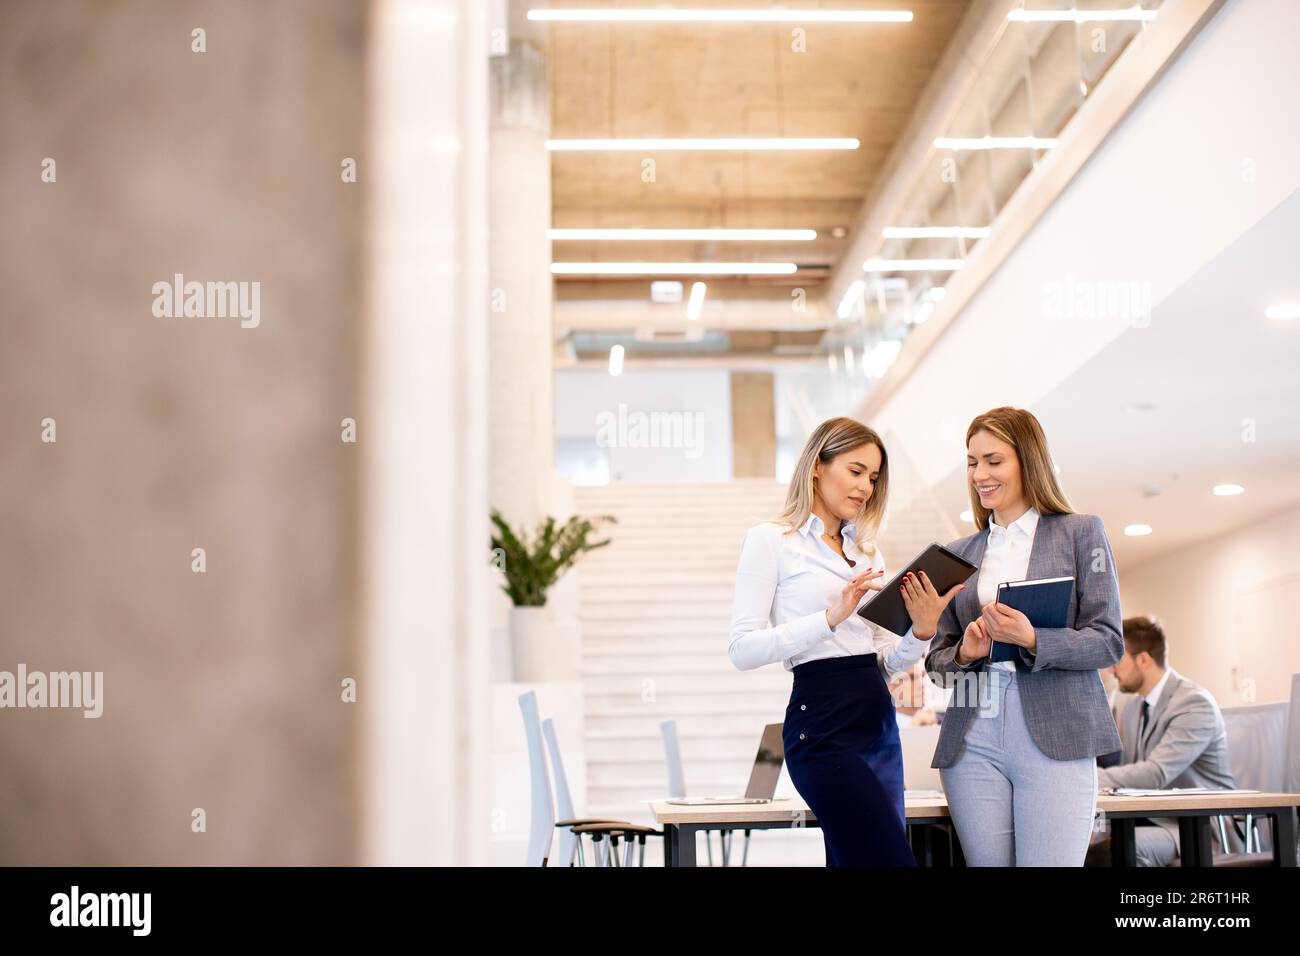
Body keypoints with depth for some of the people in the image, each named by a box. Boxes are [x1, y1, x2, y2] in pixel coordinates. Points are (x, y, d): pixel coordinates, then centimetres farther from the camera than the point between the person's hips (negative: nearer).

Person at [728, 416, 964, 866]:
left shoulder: (867, 550, 18)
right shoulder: (769, 540, -1)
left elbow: (888, 661, 16)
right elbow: (743, 649, -10)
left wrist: (921, 630, -5)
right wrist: (831, 617, -20)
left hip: (879, 721, 7)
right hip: (823, 721, -7)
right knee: (892, 857, -15)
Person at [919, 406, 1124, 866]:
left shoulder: (1081, 533, 6)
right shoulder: (958, 553, 16)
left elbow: (1108, 642, -1)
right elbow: (937, 659, 17)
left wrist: (1031, 640, -17)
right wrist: (964, 653, -6)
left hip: (1055, 740, -3)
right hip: (972, 741, 4)